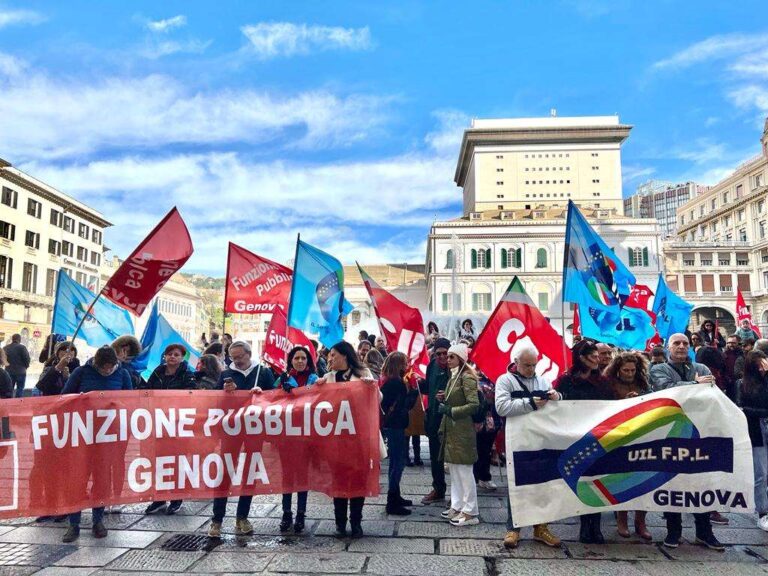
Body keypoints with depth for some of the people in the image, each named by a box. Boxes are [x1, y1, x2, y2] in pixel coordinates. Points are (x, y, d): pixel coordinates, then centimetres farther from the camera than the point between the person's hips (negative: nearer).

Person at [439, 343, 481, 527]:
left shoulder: (467, 377, -13)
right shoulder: (453, 377, 14)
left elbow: (474, 405, -20)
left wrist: (450, 411, -19)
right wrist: (444, 399, 6)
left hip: (462, 430, -9)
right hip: (451, 429, 9)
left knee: (464, 470, -3)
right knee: (453, 468, 13)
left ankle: (470, 512, 6)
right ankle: (457, 506, 23)